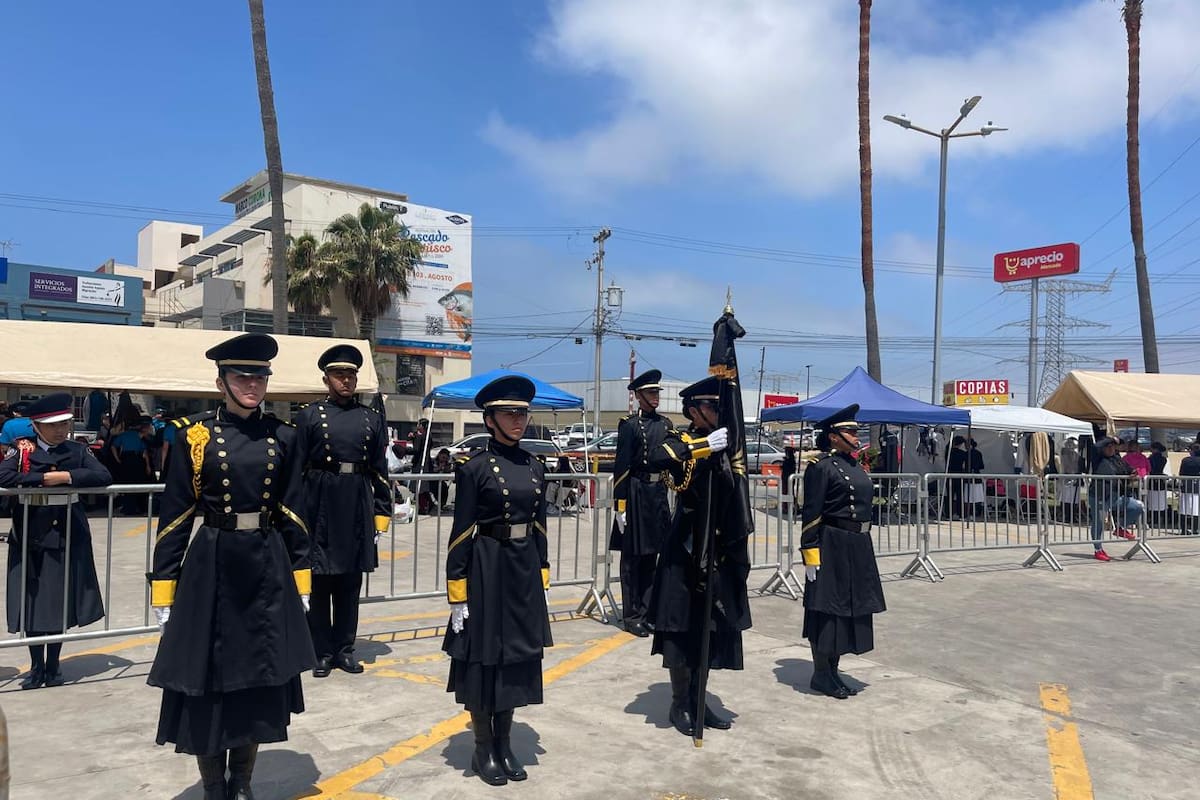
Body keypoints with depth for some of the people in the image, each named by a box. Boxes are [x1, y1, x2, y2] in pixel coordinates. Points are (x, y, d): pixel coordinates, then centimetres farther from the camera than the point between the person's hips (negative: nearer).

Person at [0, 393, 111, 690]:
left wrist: (68, 476, -18)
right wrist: (43, 478, -19)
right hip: (30, 540, -1)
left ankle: (53, 666, 21)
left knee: (61, 603, 6)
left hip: (68, 539, 1)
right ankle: (36, 668, 19)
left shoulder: (77, 451, 4)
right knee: (32, 602, 4)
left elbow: (104, 476, -8)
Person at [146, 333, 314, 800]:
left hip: (268, 567, 3)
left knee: (261, 675, 11)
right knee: (208, 677, 6)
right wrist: (163, 587, -5)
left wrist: (301, 577, 5)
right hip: (211, 567, -2)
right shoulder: (195, 435, -3)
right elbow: (175, 517, -3)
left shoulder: (281, 436, 4)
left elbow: (293, 514, 6)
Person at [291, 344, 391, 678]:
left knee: (350, 582, 10)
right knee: (318, 581, 5)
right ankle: (322, 652, 16)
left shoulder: (372, 419, 8)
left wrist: (381, 513, 2)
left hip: (357, 507, 2)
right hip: (320, 504, -2)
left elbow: (380, 472, 8)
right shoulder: (309, 415, 2)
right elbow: (297, 469, -1)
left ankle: (344, 649, 21)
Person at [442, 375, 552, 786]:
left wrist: (543, 579, 11)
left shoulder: (534, 467, 7)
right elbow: (461, 533, -11)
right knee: (484, 656, 6)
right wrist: (457, 593, -13)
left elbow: (539, 528, 12)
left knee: (516, 655, 13)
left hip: (525, 570, 6)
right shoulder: (474, 467, -10)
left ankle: (504, 744, 28)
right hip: (486, 570, -5)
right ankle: (483, 749, 22)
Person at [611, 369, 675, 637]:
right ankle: (631, 615, 10)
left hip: (659, 493, 6)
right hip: (636, 494, -6)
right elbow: (621, 468, -11)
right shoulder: (629, 425, -7)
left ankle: (647, 610, 22)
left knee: (651, 555, 13)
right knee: (632, 557, 2)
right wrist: (620, 506, -15)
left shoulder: (665, 424, 11)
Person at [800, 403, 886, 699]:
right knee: (826, 610, 0)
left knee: (849, 608, 13)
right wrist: (810, 554, -18)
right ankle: (820, 675, 12)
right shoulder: (821, 467, -11)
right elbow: (811, 514, -15)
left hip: (858, 547, 9)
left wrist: (862, 545, 20)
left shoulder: (855, 467, 15)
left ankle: (832, 671, 24)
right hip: (832, 548, -9)